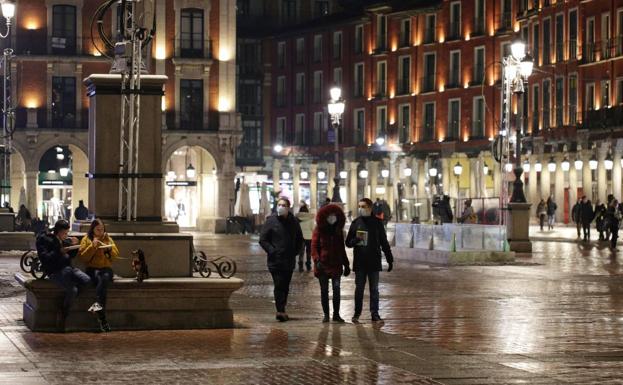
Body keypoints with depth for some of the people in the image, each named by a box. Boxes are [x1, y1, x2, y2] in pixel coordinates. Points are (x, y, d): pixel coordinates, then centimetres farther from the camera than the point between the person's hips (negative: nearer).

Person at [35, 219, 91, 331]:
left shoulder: (66, 239, 17)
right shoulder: (43, 238, -2)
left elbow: (72, 255, 23)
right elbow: (44, 258, -12)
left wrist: (74, 245, 3)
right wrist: (59, 252, -21)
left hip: (68, 268, 7)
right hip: (54, 271, -7)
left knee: (87, 280, -18)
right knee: (72, 289, -28)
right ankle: (62, 314, -6)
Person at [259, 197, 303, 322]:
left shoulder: (293, 222, 8)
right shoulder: (271, 221, -3)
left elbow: (299, 239, 20)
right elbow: (263, 240, -1)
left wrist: (295, 251, 6)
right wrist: (271, 251, -12)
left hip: (289, 261, 4)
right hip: (275, 260, -4)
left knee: (285, 286, 9)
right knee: (279, 285, -13)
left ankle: (281, 310, 17)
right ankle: (280, 311, -17)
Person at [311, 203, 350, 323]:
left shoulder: (338, 231, 10)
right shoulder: (319, 230, -1)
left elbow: (342, 249, 16)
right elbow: (314, 247, -5)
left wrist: (346, 265, 15)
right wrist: (317, 260, -20)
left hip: (336, 264, 2)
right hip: (323, 264, -2)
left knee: (336, 289, -4)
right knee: (324, 290, 3)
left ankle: (336, 314, 4)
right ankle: (326, 315, 10)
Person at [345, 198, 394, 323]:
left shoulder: (377, 222, 2)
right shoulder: (356, 222, 3)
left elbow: (384, 242, 6)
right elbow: (348, 242, 7)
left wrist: (390, 260, 4)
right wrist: (356, 240, -16)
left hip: (374, 262, -1)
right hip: (359, 262, 1)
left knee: (374, 289, 4)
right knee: (359, 288, 4)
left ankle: (374, 313, 10)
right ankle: (357, 313, 13)